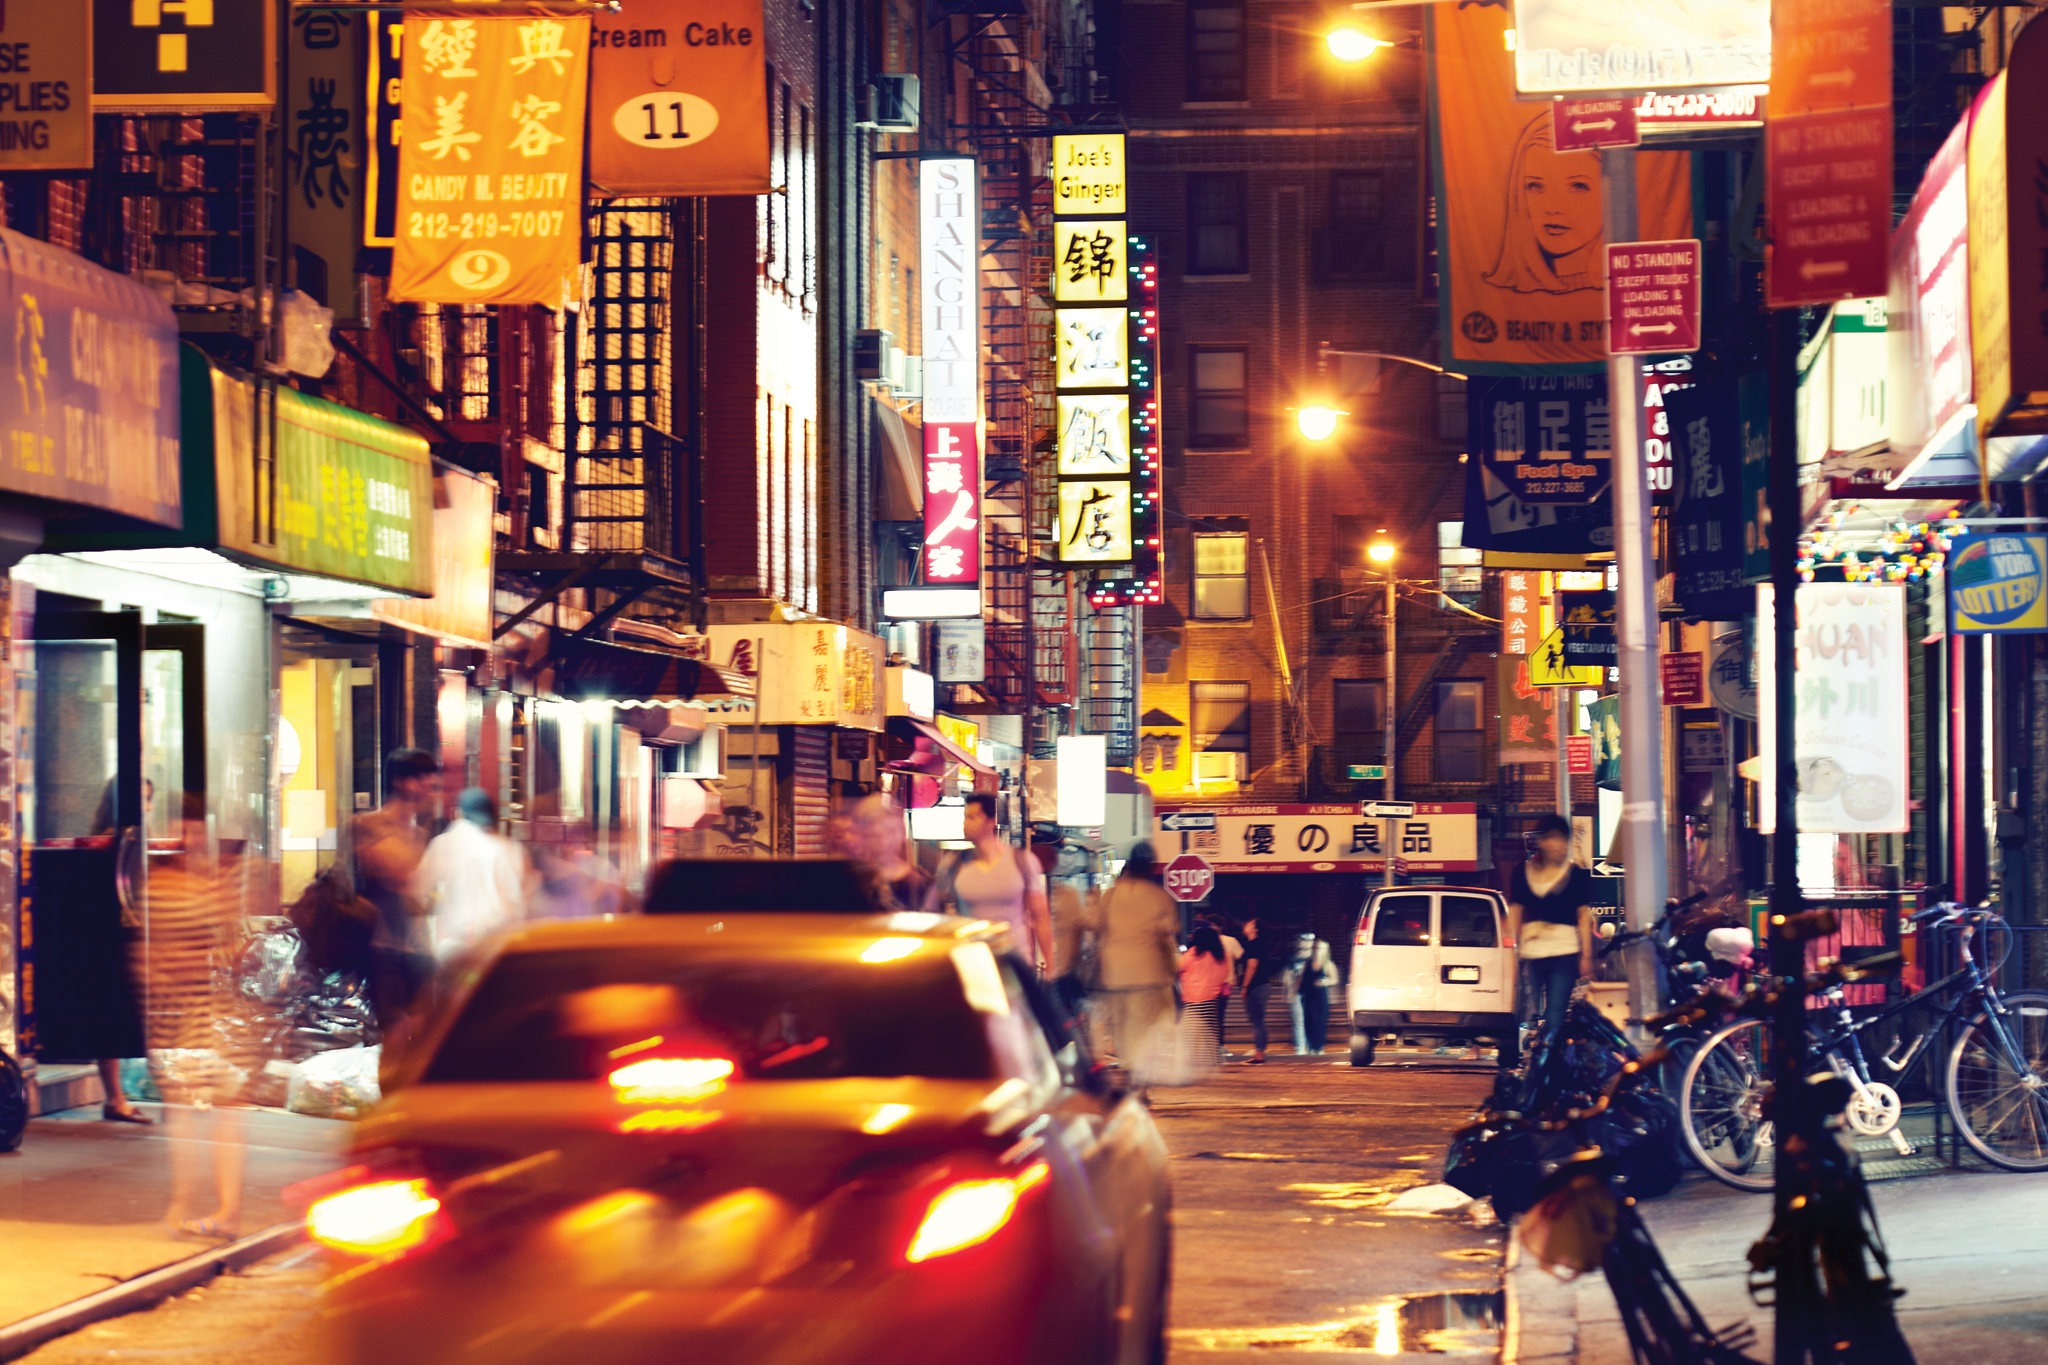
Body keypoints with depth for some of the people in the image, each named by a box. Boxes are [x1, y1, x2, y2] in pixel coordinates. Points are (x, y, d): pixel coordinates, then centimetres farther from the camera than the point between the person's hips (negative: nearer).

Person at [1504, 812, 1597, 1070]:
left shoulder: (1577, 874, 6)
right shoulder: (1523, 872, 11)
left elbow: (1584, 916, 5)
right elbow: (1514, 913, 12)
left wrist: (1586, 956, -1)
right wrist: (1511, 951, 5)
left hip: (1564, 954, -2)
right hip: (1530, 954, 2)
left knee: (1554, 1020, -6)